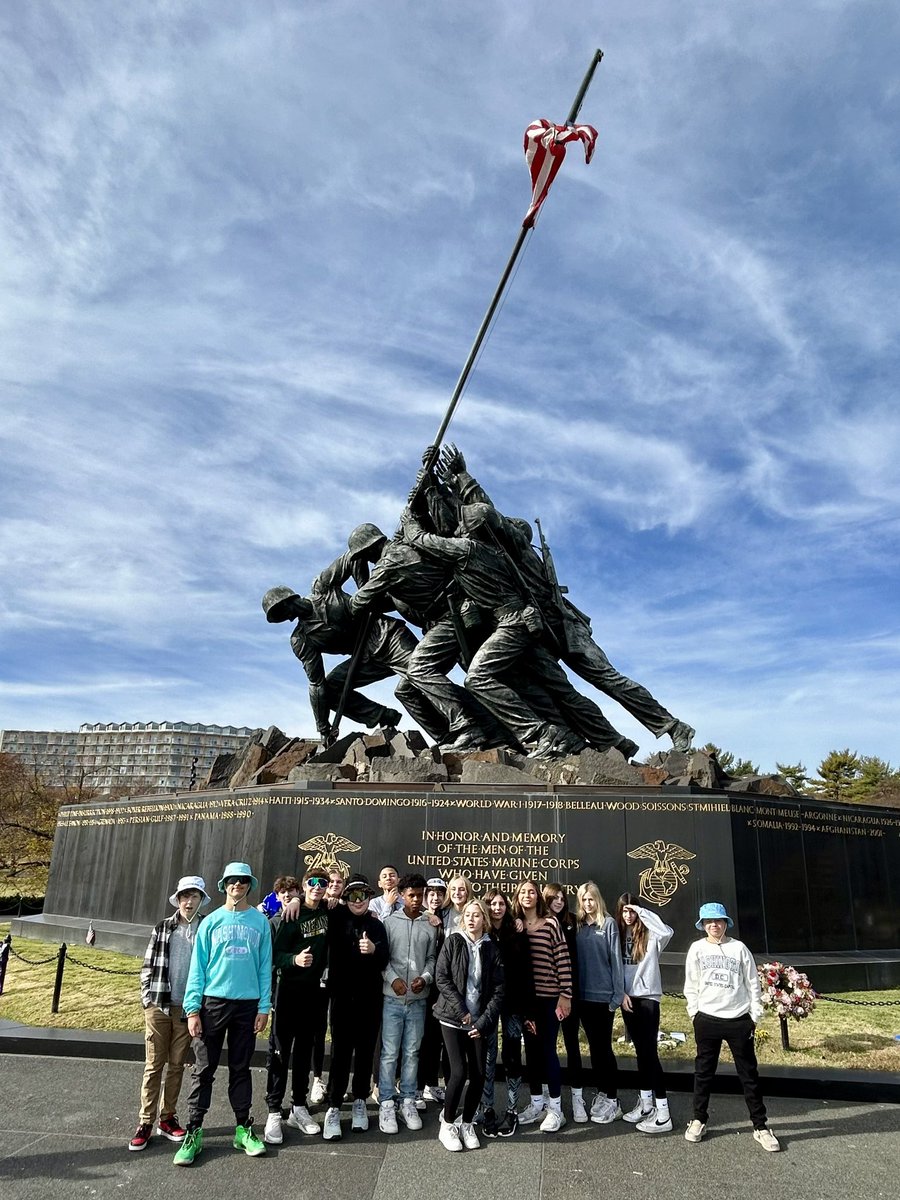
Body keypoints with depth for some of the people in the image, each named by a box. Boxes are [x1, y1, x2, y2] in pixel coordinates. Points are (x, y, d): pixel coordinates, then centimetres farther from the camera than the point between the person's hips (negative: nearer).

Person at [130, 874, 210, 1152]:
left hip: (187, 1008, 0)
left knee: (177, 1065, 9)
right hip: (158, 1006, 0)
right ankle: (145, 1122, 14)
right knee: (153, 1064, 5)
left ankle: (167, 1118, 22)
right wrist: (147, 997, 0)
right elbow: (148, 965, 4)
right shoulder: (162, 929, 2)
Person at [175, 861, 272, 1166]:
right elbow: (198, 967, 0)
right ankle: (193, 1132, 14)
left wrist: (264, 1007, -1)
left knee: (240, 1069, 11)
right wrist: (192, 1008, -7)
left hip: (247, 1004, 1)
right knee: (204, 1070, 3)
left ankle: (244, 1128, 22)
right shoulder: (211, 921, 1)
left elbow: (265, 966, 3)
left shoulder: (260, 921, 2)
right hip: (213, 1002, -1)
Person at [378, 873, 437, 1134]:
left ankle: (408, 1101, 22)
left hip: (418, 998, 2)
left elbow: (431, 958, 7)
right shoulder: (390, 921, -1)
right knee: (390, 1052, 1)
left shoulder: (429, 926, 4)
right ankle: (386, 1104, 11)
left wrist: (425, 978, -10)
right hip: (393, 997, -2)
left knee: (412, 1052, 10)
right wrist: (393, 978, -14)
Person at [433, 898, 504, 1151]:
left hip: (479, 1021, 2)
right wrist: (461, 1011, -12)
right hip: (453, 1017, -2)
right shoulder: (453, 941, -2)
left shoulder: (492, 948, 2)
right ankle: (447, 1125, 11)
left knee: (479, 1074, 1)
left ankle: (467, 1124, 22)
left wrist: (484, 1021, -9)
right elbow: (441, 978, -6)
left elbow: (498, 989, 0)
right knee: (459, 1071, -9)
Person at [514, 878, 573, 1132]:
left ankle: (555, 1109, 14)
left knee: (548, 1049, 2)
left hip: (549, 996, -4)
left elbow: (563, 960, -8)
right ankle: (536, 1103, 26)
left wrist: (565, 995, -10)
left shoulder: (550, 924, -8)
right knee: (531, 1050, 13)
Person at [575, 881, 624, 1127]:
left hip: (603, 996, -5)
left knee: (604, 1047, 1)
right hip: (584, 996, 5)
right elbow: (575, 958, 9)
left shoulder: (608, 924, -7)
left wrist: (618, 994, -10)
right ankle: (601, 1094, 26)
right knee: (594, 1047, 13)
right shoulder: (578, 926, 7)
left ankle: (612, 1101, 12)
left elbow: (616, 959, -8)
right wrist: (573, 991, 4)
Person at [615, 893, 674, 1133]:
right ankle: (645, 1103, 25)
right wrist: (621, 994, -2)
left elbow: (667, 932, -29)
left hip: (648, 997, -5)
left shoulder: (649, 935, -7)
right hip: (627, 998, 5)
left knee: (650, 1052, -6)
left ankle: (663, 1114, -1)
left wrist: (642, 912, -22)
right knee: (640, 1051, 14)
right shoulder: (618, 935, 6)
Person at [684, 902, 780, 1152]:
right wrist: (694, 1013, -1)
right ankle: (698, 1120, 24)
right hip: (707, 1019, 1)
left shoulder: (739, 948, -2)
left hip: (739, 1020, -1)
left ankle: (760, 1126, 20)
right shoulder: (697, 948, 1)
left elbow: (753, 984, 2)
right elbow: (691, 985, 5)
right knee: (703, 1071, 11)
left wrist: (755, 1016, 1)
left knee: (749, 1074, 8)